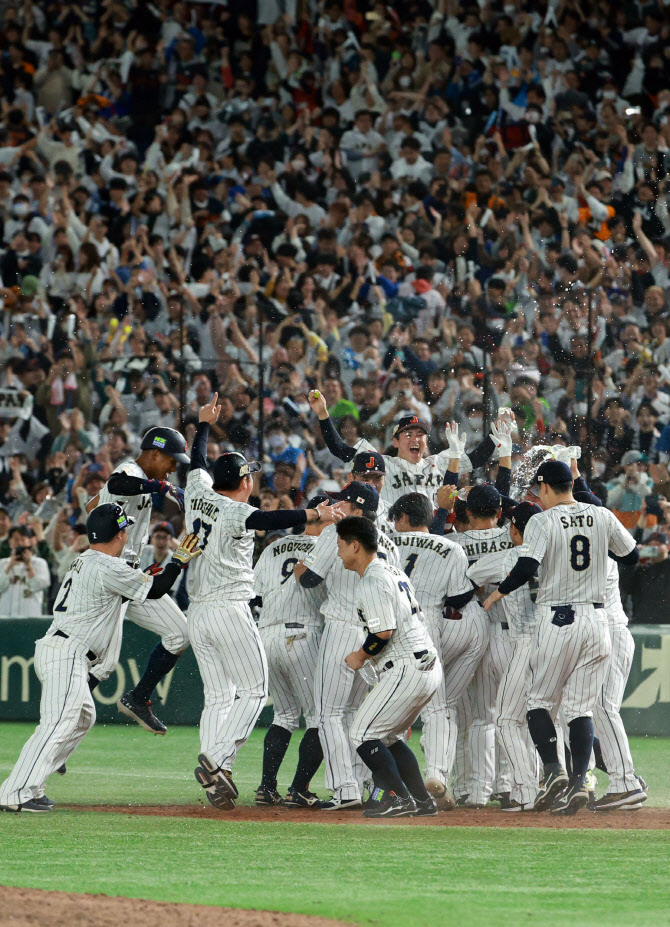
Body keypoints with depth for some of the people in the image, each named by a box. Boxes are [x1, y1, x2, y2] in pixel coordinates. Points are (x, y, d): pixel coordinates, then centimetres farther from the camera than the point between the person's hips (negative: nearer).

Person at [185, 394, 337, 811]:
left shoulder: (198, 495, 9)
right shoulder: (235, 511, -11)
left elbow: (197, 462, 28)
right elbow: (268, 521, -31)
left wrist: (205, 424, 42)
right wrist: (311, 516, -38)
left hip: (198, 615, 8)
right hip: (230, 610, -8)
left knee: (218, 697, 9)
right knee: (254, 691, -3)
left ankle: (215, 778, -1)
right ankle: (216, 760, -19)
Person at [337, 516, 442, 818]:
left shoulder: (372, 581, -13)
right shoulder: (393, 572, 18)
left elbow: (384, 632, -22)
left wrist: (360, 656, -5)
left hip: (406, 669, -10)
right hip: (429, 668, 10)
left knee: (362, 733, -6)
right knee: (387, 735, 20)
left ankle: (398, 798, -11)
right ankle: (421, 800, 15)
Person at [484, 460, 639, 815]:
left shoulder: (543, 522, -8)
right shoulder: (602, 517, 5)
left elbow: (527, 566, -19)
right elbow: (631, 556, 15)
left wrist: (497, 593, -5)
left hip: (557, 620, -4)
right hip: (596, 617, 4)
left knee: (539, 700, 8)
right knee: (581, 707, 6)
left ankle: (554, 771, -10)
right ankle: (579, 781, -6)